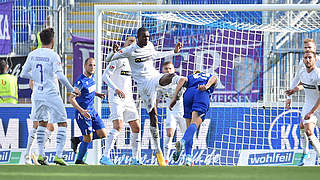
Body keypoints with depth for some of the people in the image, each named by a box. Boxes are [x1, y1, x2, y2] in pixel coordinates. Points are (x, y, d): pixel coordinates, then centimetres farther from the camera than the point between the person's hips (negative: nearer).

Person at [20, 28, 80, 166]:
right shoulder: (53, 56, -12)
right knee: (62, 123, 4)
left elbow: (24, 74, 9)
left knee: (42, 123, 21)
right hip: (52, 95, -5)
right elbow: (60, 76, -19)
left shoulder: (33, 55, 4)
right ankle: (58, 155, -6)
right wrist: (72, 89, -8)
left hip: (37, 95, 5)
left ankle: (40, 154, 13)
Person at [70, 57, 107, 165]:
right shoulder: (80, 81, -19)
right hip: (82, 113, -8)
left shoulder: (92, 76, 7)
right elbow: (72, 99, -22)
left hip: (92, 111, 8)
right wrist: (82, 111, -32)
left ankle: (77, 140, 18)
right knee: (88, 139, -6)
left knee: (102, 134, 3)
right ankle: (79, 160, 13)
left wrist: (97, 94, 10)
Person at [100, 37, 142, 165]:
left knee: (136, 127, 5)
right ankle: (105, 157, -21)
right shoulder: (118, 58, -7)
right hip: (116, 97, -8)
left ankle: (135, 159, 14)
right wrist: (116, 89, -25)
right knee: (118, 126, -21)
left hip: (128, 98, 8)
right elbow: (105, 76, -14)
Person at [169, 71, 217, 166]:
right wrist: (206, 86, -9)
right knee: (194, 124, -17)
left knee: (189, 126, 10)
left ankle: (188, 156, -4)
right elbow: (214, 78, 11)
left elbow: (182, 80, 14)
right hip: (203, 94, -2)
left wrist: (174, 97, 4)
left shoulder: (190, 77, 37)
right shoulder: (210, 76, 37)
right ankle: (182, 142, -47)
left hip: (188, 94, 2)